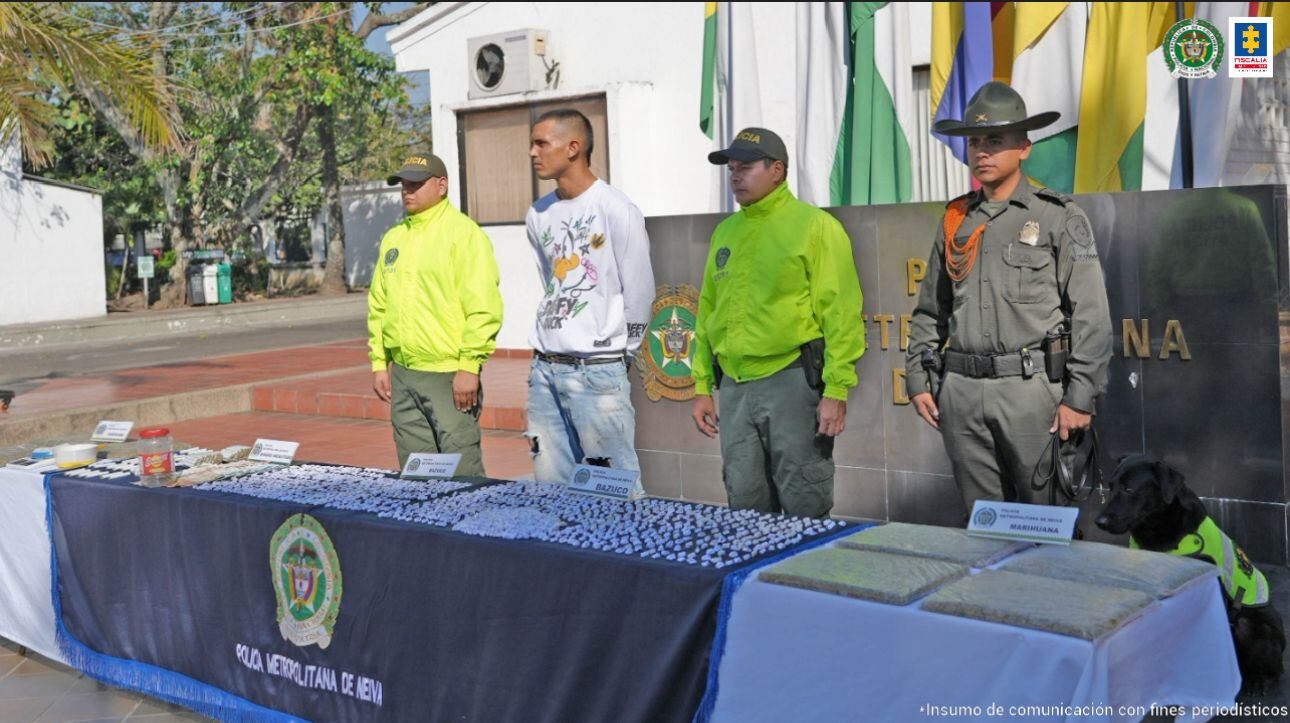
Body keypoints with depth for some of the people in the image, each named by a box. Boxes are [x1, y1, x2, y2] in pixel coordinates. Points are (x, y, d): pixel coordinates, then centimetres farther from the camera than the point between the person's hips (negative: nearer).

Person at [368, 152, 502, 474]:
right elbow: (378, 305, 19)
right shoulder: (393, 238, 15)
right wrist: (379, 362, 14)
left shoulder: (464, 233, -7)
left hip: (449, 375, -7)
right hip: (402, 375, 7)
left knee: (461, 471, -5)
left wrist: (469, 366, -17)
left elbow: (484, 308, -14)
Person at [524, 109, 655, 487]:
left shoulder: (616, 210, -9)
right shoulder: (539, 215, 12)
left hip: (598, 370, -7)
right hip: (544, 369, 7)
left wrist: (620, 353, 1)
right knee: (549, 486, 8)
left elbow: (639, 293, -6)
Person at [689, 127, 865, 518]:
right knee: (746, 504, 11)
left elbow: (840, 312, -9)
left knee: (805, 509, 0)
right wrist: (702, 386, 15)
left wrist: (836, 390, -15)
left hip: (792, 382, -6)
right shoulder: (725, 232, 16)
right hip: (734, 386, 6)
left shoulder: (815, 226, -3)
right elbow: (707, 311, 19)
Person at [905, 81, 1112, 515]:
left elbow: (1091, 316, -6)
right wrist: (918, 379, 12)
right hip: (963, 392, 5)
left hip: (1032, 387, -4)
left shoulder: (1058, 218, -1)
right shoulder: (955, 221, 14)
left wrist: (1080, 397, -12)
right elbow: (929, 312, 20)